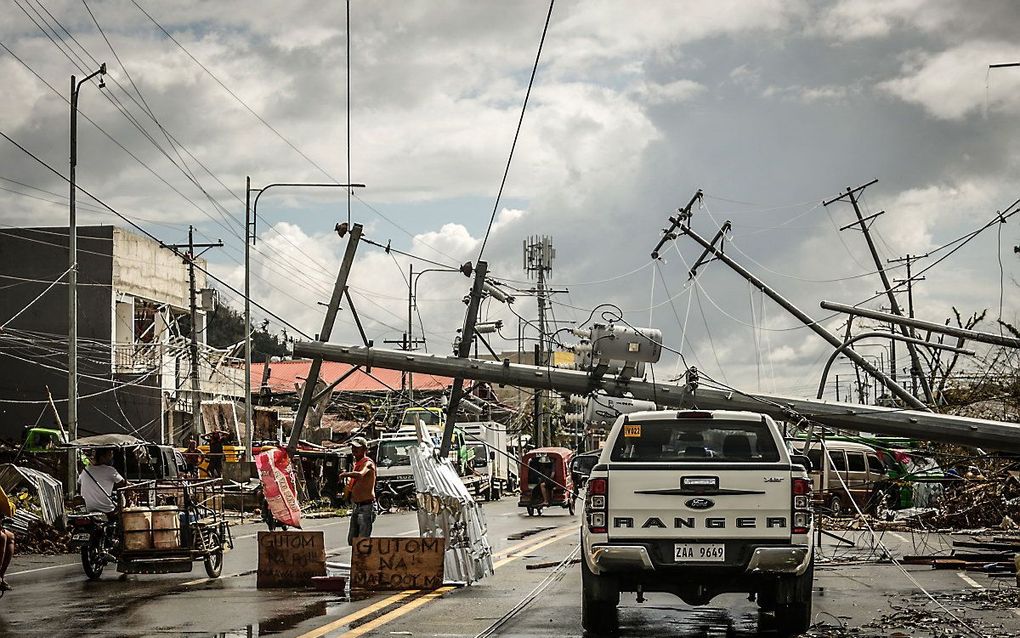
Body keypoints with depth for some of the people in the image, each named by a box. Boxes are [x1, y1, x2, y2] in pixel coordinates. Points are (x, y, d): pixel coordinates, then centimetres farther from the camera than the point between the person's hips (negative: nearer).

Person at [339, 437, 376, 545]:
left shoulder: (367, 463, -12)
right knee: (352, 539, 10)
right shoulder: (357, 464, 16)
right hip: (356, 506, 9)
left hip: (366, 506, -9)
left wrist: (346, 474, -32)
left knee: (363, 539, -11)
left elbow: (360, 475, -36)